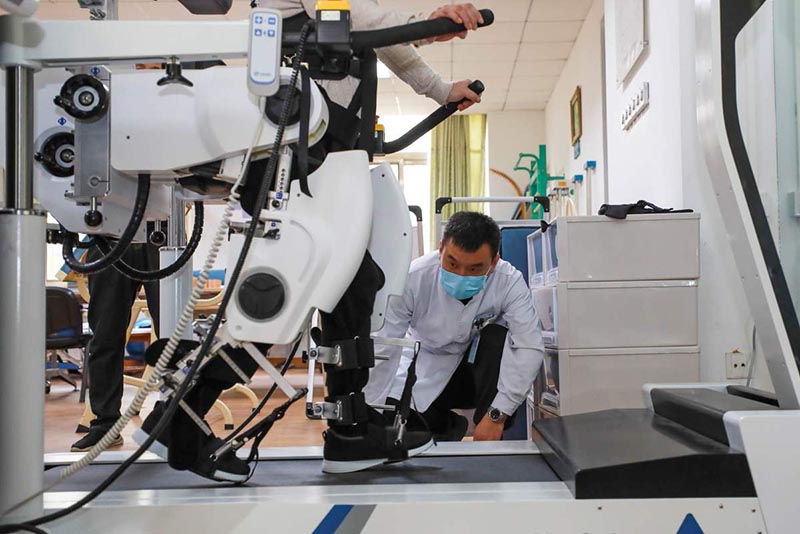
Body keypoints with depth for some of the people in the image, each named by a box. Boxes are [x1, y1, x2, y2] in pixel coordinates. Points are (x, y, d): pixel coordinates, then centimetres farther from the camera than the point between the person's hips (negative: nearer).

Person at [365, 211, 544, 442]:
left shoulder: (509, 282, -25)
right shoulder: (413, 279, -27)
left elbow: (530, 348, -30)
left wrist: (497, 415, -37)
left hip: (482, 367, 0)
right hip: (428, 369, 0)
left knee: (499, 337, -31)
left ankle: (492, 442, -16)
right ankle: (447, 425, 11)